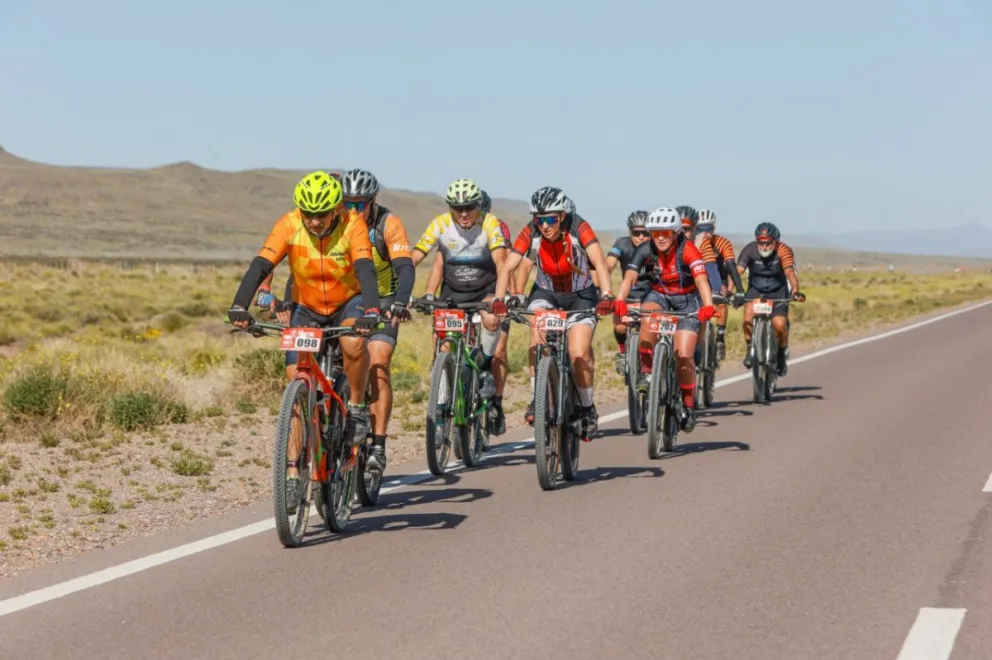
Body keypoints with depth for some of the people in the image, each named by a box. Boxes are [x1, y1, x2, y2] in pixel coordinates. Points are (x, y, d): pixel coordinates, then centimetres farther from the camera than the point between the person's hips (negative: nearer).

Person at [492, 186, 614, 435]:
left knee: (579, 354, -18)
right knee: (538, 331, -29)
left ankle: (587, 408, 6)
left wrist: (607, 296, -51)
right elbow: (508, 267, -25)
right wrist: (499, 299, -42)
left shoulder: (579, 228, -24)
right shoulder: (530, 233, -19)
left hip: (580, 295, -1)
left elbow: (599, 261, -35)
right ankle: (536, 400, -18)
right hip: (546, 293, 2)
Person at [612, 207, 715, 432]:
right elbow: (629, 277, -31)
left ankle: (689, 407, 6)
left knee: (683, 357, -13)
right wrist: (620, 300, -50)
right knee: (648, 316, -35)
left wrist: (708, 305, -57)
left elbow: (701, 280, -39)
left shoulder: (687, 250, -25)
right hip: (658, 294, 2)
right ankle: (646, 370, -21)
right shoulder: (646, 250, -19)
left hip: (687, 299, -2)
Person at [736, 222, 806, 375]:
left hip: (778, 291, -1)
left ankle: (782, 352, 10)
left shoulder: (783, 251, -23)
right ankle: (751, 349, -6)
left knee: (780, 324, -21)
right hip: (755, 290, 1)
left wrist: (795, 291, -54)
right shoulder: (749, 250, -20)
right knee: (748, 314, -29)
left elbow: (789, 272, -36)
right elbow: (738, 271, -29)